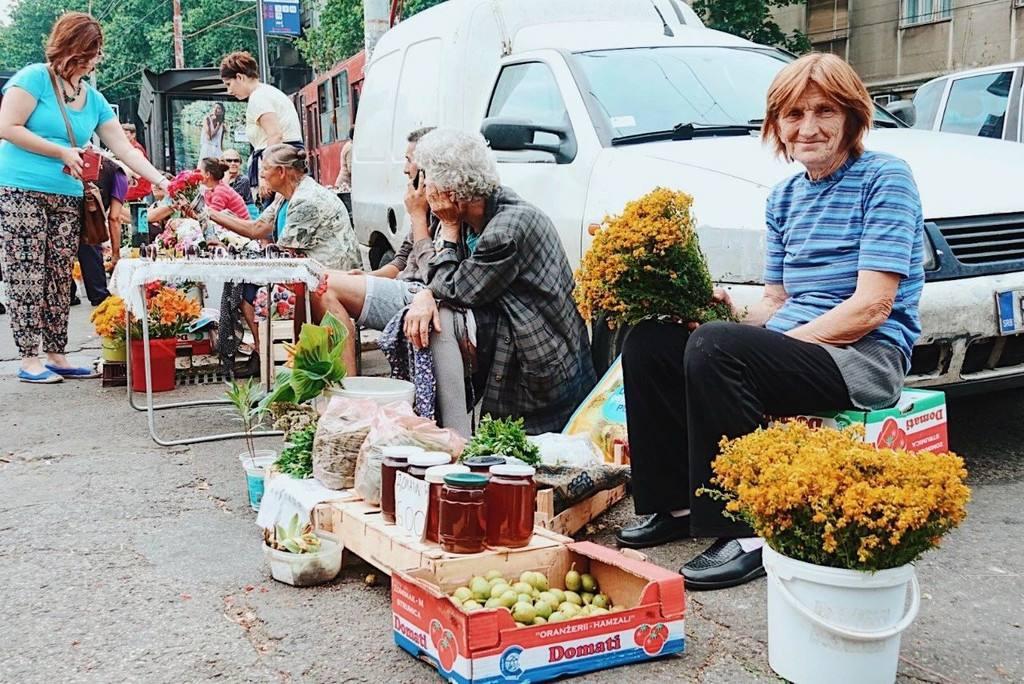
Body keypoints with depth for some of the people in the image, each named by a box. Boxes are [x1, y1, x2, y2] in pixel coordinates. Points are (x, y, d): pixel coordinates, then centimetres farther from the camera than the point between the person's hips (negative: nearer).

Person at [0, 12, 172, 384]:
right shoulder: (34, 78, -6)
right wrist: (61, 152, -13)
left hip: (67, 199, 6)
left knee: (59, 280, 8)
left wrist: (161, 181, -3)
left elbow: (125, 149, 9)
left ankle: (56, 355, 15)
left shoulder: (93, 98, 12)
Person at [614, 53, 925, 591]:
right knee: (648, 340, -4)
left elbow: (872, 307, -15)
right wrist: (732, 314, -7)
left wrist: (781, 343, -18)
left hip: (865, 356, -8)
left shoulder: (884, 178, -7)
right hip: (793, 344, 8)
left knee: (713, 348, -31)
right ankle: (676, 503, 5)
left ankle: (747, 532, -22)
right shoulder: (784, 196, 15)